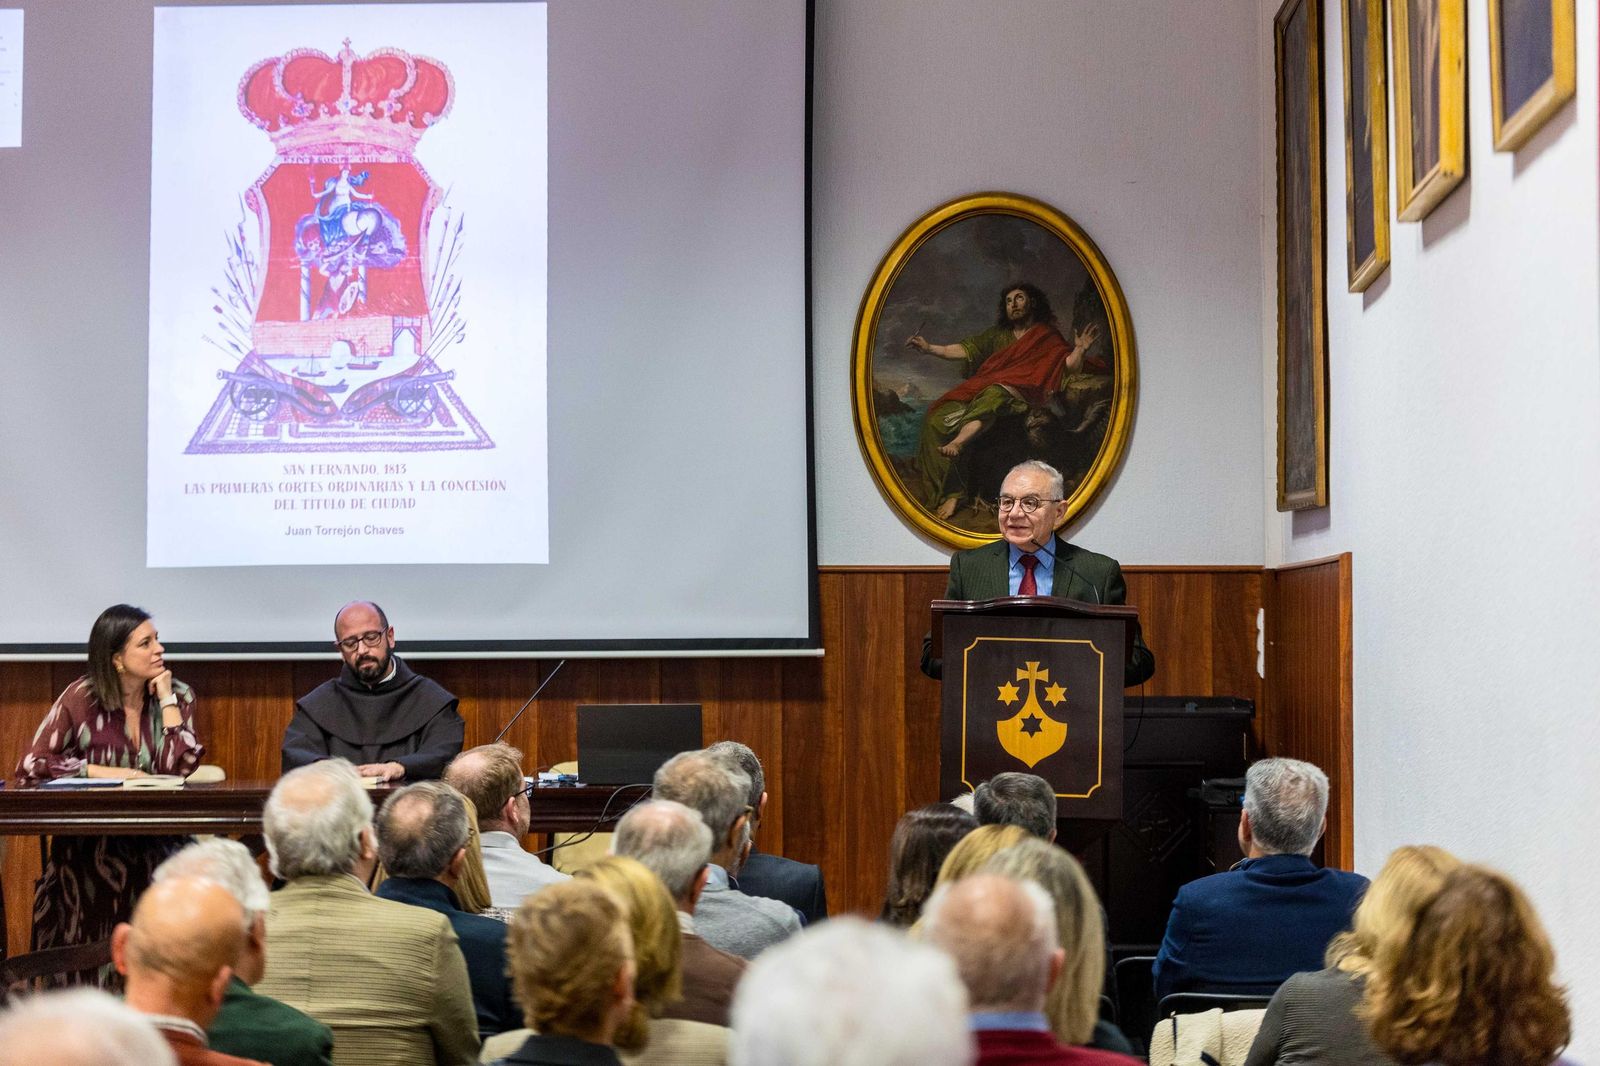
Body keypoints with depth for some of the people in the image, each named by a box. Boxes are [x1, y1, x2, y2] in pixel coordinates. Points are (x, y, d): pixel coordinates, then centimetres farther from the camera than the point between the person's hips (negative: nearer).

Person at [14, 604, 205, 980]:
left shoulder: (178, 696, 4)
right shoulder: (82, 698, -3)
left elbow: (181, 767, -11)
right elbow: (30, 768, -10)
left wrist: (166, 698, -8)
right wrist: (102, 772, -15)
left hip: (158, 840, 2)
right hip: (89, 843, -2)